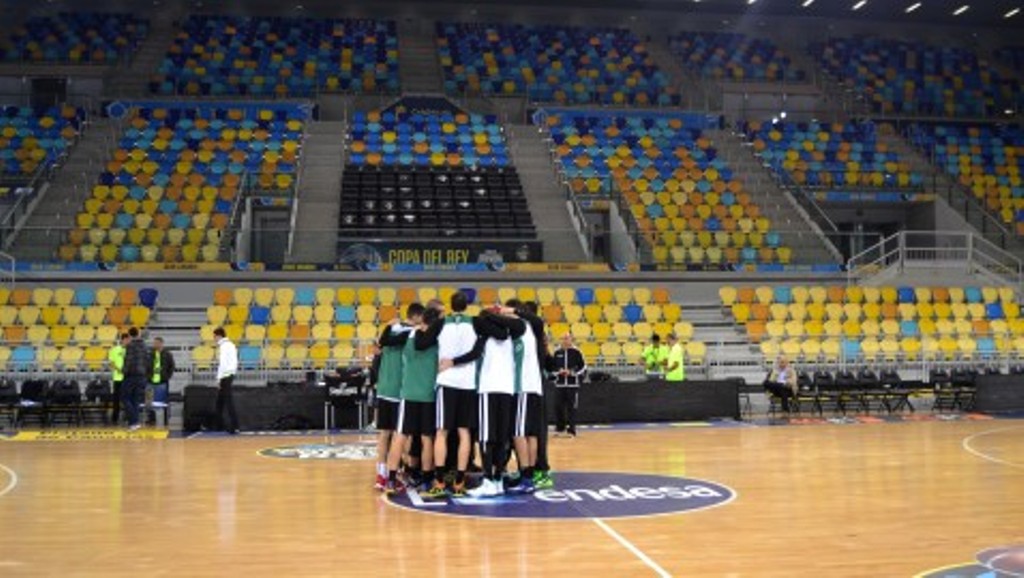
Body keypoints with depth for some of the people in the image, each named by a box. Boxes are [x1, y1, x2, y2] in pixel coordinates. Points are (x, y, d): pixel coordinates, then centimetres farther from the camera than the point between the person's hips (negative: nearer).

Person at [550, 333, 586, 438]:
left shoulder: (576, 352, -3)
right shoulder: (557, 352, 7)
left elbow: (583, 367, -1)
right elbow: (552, 366, 14)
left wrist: (571, 372, -12)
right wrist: (558, 371, -6)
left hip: (573, 384, -3)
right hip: (560, 384, 3)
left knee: (572, 408, -2)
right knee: (558, 406, 4)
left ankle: (571, 430, 3)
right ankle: (559, 428, 17)